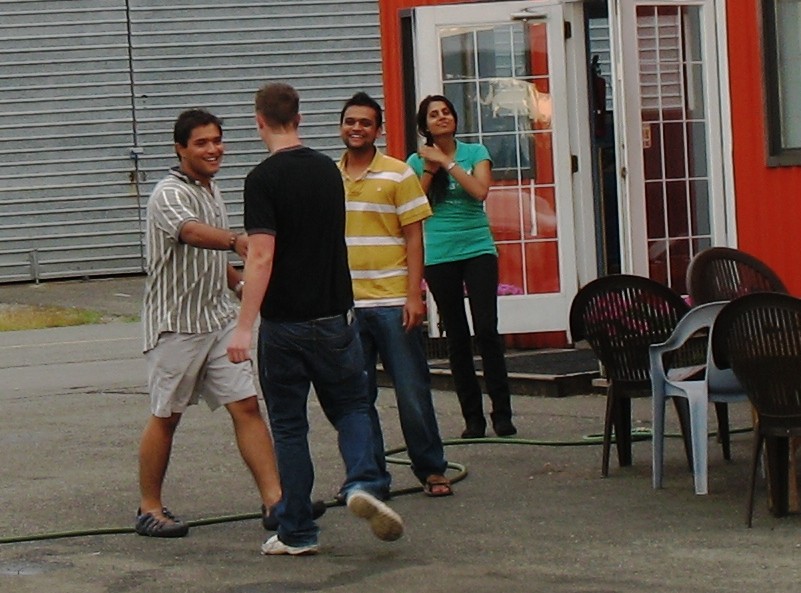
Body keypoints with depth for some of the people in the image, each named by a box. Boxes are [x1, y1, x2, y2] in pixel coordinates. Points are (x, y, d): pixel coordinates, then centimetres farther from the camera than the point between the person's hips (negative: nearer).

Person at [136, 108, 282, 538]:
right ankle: (150, 509, 17)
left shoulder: (211, 191, 13)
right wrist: (236, 241, -55)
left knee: (246, 405, -2)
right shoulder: (169, 194, -15)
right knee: (165, 417, 4)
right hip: (175, 324, -7)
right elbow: (189, 231, -39)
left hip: (218, 318, 7)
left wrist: (239, 283, 19)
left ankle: (275, 500, -4)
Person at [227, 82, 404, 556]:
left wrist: (245, 326, -22)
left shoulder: (264, 179, -13)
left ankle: (297, 532, 9)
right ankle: (363, 483, -12)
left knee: (289, 425, 5)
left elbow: (262, 255, -21)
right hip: (335, 314, 4)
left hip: (284, 321, -4)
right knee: (351, 406, 15)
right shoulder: (328, 170, 6)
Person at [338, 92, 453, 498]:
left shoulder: (398, 175, 0)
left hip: (393, 303, -3)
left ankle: (431, 470, 11)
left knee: (412, 391, 0)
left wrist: (414, 296, -10)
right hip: (345, 307, 3)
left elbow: (414, 237, -2)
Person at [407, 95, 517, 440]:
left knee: (486, 330, -10)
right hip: (439, 256, 1)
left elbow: (480, 191, -13)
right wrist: (430, 168, -10)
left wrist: (446, 162, -12)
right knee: (456, 338, 4)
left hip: (478, 251, -1)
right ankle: (472, 416, 8)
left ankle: (502, 412, -4)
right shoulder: (417, 161, 6)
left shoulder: (476, 153, 4)